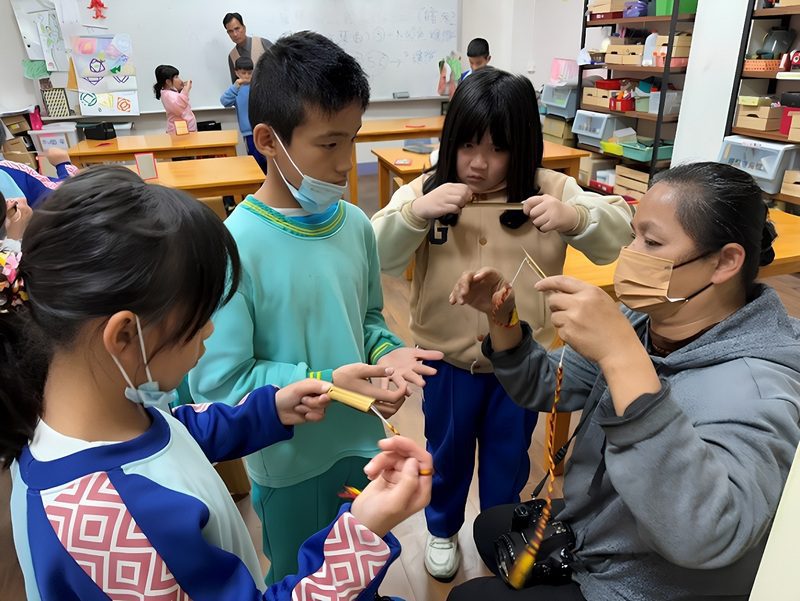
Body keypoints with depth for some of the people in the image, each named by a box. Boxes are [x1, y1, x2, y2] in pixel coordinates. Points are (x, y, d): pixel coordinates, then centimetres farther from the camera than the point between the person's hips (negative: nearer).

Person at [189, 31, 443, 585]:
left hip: (360, 437, 5)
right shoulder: (234, 247, -25)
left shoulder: (355, 224, -8)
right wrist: (324, 384, -25)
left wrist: (386, 352, -14)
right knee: (299, 579, 25)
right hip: (288, 461, -4)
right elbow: (216, 379, -21)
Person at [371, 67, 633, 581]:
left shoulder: (550, 190, -10)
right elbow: (377, 258, -17)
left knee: (509, 458, 23)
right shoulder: (426, 190, -10)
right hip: (449, 359, 0)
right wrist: (415, 212, -33)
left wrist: (577, 217, -33)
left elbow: (621, 234, -13)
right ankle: (442, 529, 51)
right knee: (448, 453, 22)